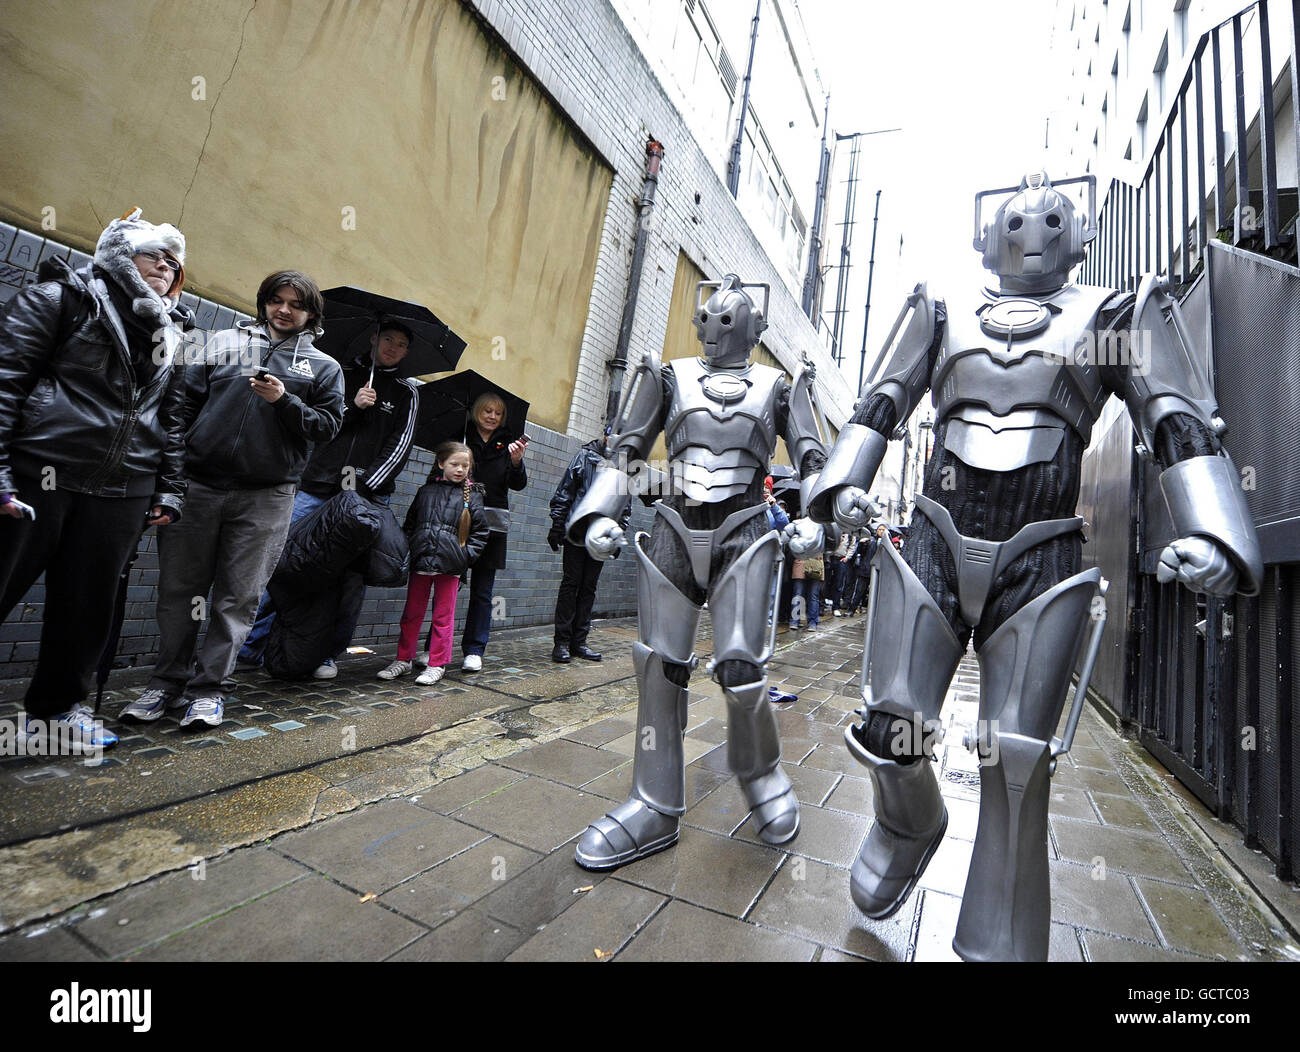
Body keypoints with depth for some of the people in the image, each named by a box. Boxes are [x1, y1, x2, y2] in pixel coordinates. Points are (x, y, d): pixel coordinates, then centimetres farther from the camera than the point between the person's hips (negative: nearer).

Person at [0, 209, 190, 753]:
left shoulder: (170, 337, 18)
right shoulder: (64, 296, 4)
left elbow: (172, 417, 17)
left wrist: (170, 487, 8)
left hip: (121, 494, 4)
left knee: (89, 605, 8)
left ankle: (53, 708, 23)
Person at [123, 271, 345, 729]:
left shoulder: (323, 367, 10)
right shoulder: (224, 342, 13)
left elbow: (328, 425, 4)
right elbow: (188, 400, 9)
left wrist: (285, 401, -12)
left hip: (266, 497, -1)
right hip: (199, 484, 2)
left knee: (238, 596, 2)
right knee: (179, 587, 7)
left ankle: (209, 688, 12)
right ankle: (168, 681, 21)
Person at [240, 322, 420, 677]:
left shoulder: (406, 392, 10)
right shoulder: (342, 374, 13)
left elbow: (399, 446, 1)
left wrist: (365, 487, -9)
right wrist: (351, 406, -10)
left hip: (369, 496, -1)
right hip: (317, 487, 1)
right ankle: (254, 644, 9)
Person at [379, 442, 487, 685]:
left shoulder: (472, 496, 3)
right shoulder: (426, 491, 10)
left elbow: (480, 530, 3)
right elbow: (409, 524, 16)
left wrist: (466, 555, -6)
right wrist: (410, 551, 6)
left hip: (450, 565, -3)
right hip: (420, 562, 3)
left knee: (443, 616, 5)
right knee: (412, 613, 12)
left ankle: (437, 665, 14)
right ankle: (404, 659, 25)